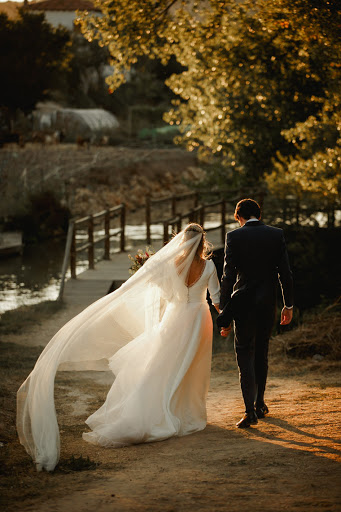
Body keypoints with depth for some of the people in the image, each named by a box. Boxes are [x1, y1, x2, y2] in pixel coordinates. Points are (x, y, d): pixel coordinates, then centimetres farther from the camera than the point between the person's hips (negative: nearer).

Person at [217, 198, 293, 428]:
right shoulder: (277, 235, 0)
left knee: (245, 353, 1)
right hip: (268, 304, 3)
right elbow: (285, 273, 0)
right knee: (261, 353, 19)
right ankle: (260, 404, 29)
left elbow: (228, 276, -9)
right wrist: (289, 305, 8)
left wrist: (224, 313, -6)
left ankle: (250, 410, -11)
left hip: (243, 303, -3)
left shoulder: (234, 237, -7)